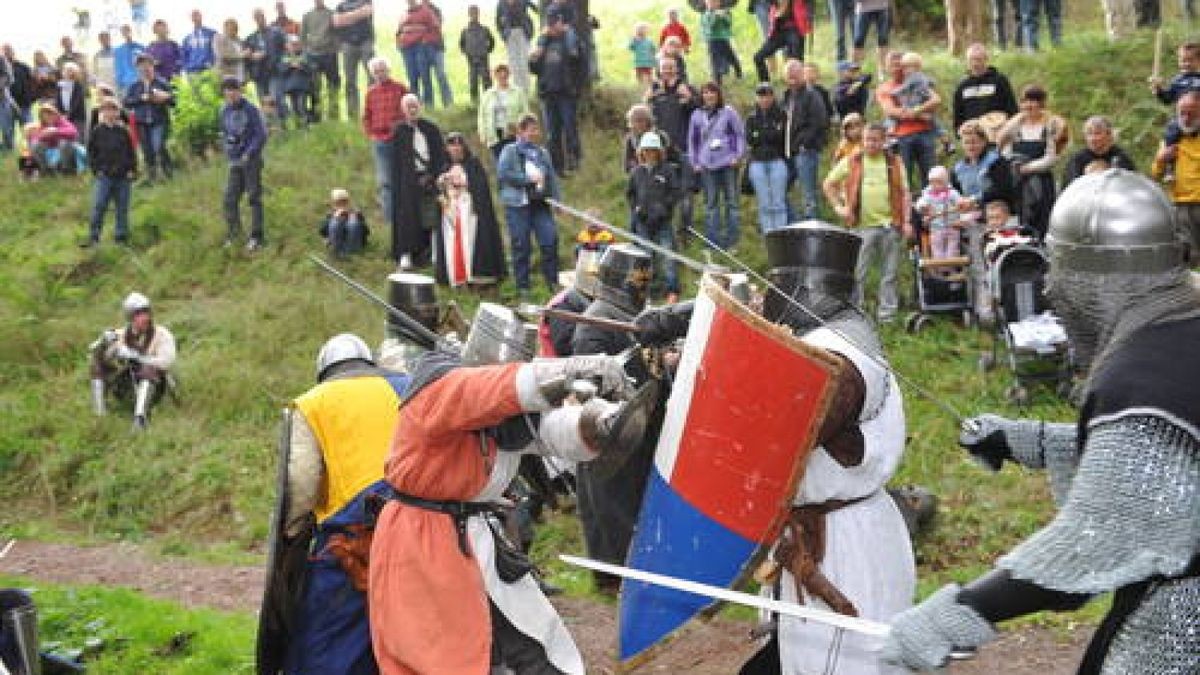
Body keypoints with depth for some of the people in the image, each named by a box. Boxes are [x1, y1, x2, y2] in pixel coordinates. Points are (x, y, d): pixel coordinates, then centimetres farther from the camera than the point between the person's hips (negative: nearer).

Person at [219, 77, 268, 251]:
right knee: (230, 197, 4)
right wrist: (228, 152, 5)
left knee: (254, 198, 0)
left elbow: (261, 135, -12)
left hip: (251, 160, -5)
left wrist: (249, 153, -16)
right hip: (235, 162, 5)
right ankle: (234, 229, 24)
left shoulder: (251, 110, -11)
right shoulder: (225, 111, 6)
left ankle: (257, 236, 6)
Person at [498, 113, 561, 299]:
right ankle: (522, 287, 9)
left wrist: (556, 200, 7)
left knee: (550, 241, -6)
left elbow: (552, 178, 18)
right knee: (520, 246, -1)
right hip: (518, 205, -4)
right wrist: (528, 178, -12)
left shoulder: (543, 153, 17)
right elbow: (502, 173, -12)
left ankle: (553, 282, 5)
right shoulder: (510, 151, 1)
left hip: (541, 204, 4)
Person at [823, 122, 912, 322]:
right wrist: (838, 207, 1)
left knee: (889, 274, 7)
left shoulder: (894, 163, 9)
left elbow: (904, 193, 7)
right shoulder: (851, 162, 6)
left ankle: (887, 315, 15)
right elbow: (829, 184, 12)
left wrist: (906, 221, -1)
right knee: (857, 273, -2)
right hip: (863, 226, -1)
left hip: (890, 225, 1)